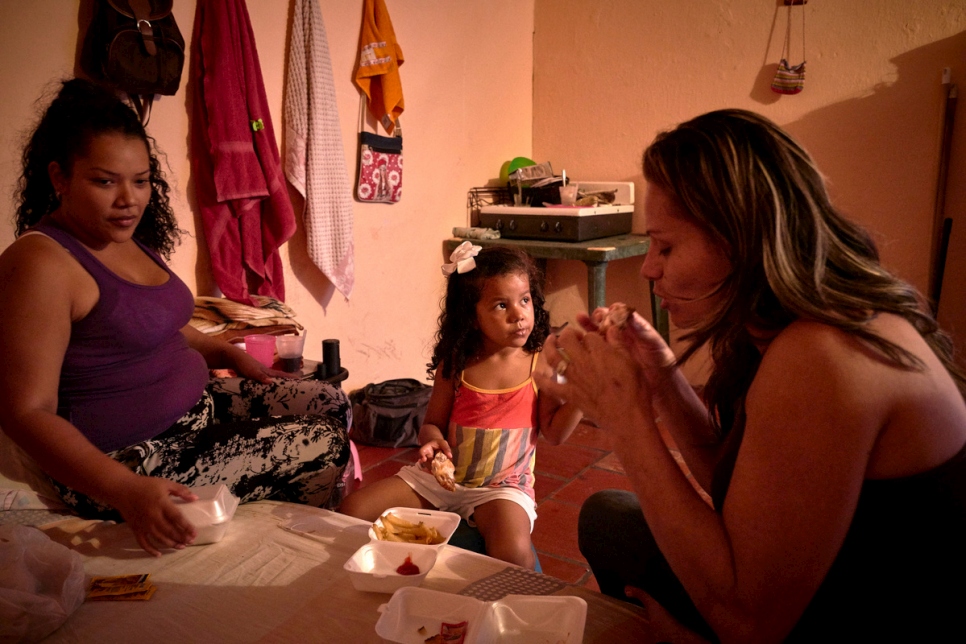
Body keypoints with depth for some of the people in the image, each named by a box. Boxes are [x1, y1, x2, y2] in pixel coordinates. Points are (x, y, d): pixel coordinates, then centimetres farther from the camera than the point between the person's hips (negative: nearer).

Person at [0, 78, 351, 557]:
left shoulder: (131, 241, 8)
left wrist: (226, 353, 11)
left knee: (331, 404, 6)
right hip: (129, 461, -9)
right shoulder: (41, 263, -21)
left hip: (195, 408, 10)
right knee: (323, 445, -11)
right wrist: (126, 492, -33)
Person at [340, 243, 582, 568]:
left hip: (503, 485, -3)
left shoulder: (539, 366, -5)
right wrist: (433, 440, -17)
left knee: (513, 552, -35)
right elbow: (432, 423, 6)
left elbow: (554, 433, -6)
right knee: (352, 511, -6)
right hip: (442, 476, 3)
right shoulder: (455, 366, -1)